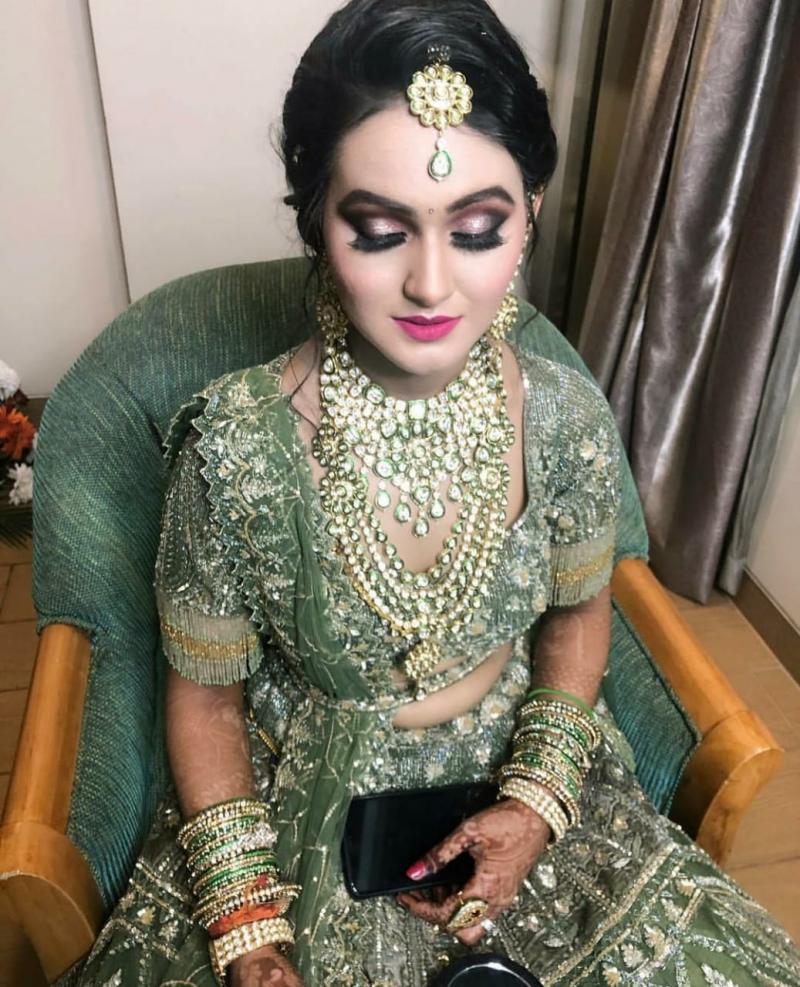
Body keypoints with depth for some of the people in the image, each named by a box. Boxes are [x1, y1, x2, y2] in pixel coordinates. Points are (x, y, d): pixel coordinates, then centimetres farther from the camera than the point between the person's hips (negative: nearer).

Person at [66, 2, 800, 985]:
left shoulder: (566, 418, -15)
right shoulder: (236, 445, -22)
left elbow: (578, 613, 3)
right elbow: (206, 695, -9)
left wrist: (538, 802, -9)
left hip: (520, 774, 2)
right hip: (304, 807, -1)